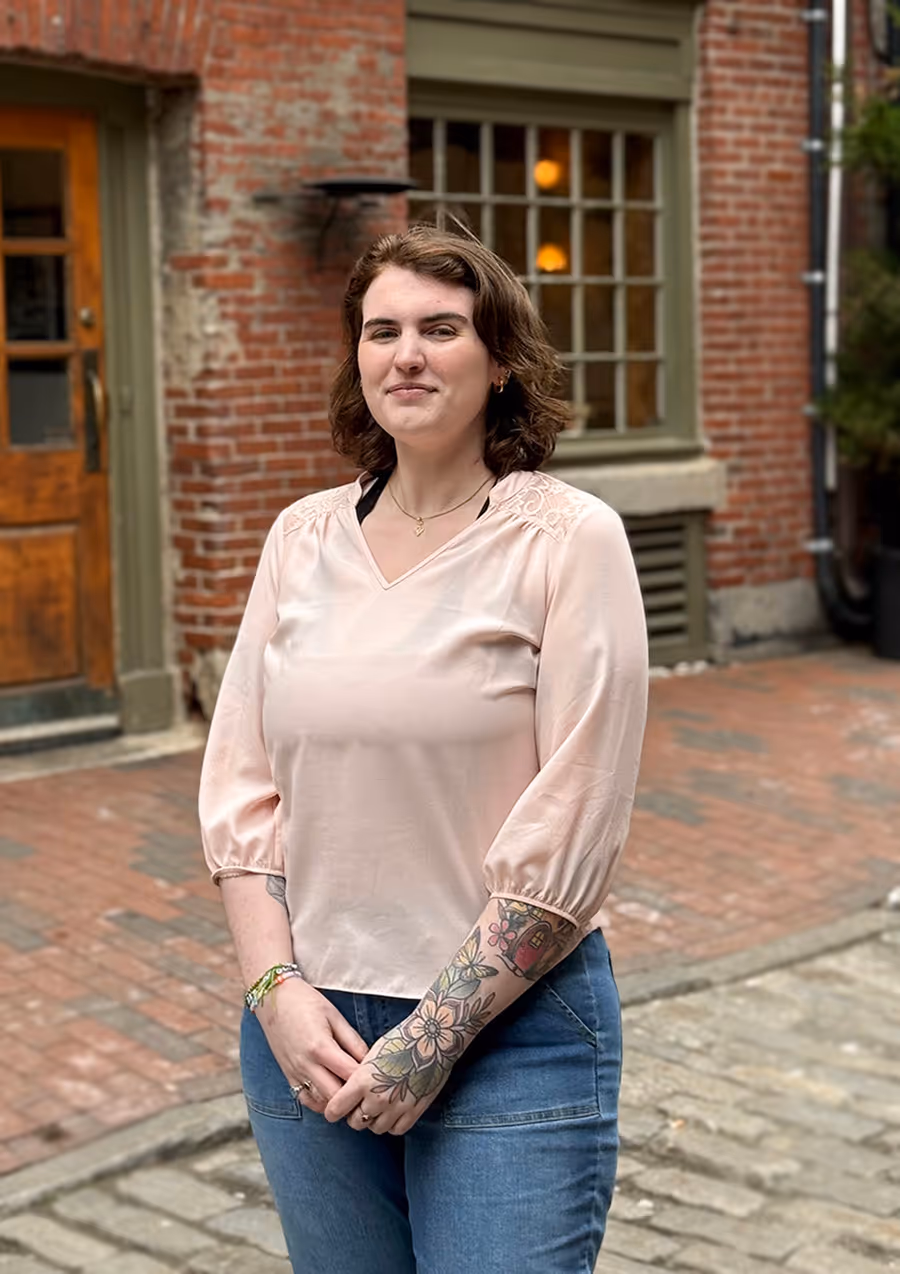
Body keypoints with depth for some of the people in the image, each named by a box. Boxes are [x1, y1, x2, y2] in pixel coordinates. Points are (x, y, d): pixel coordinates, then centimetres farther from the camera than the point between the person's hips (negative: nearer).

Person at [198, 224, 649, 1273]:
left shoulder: (569, 539, -8)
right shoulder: (302, 537, 5)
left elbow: (571, 830, -12)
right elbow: (240, 785, 4)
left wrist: (438, 1033, -13)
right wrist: (278, 988, -7)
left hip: (511, 1024, -4)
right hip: (306, 1030, 4)